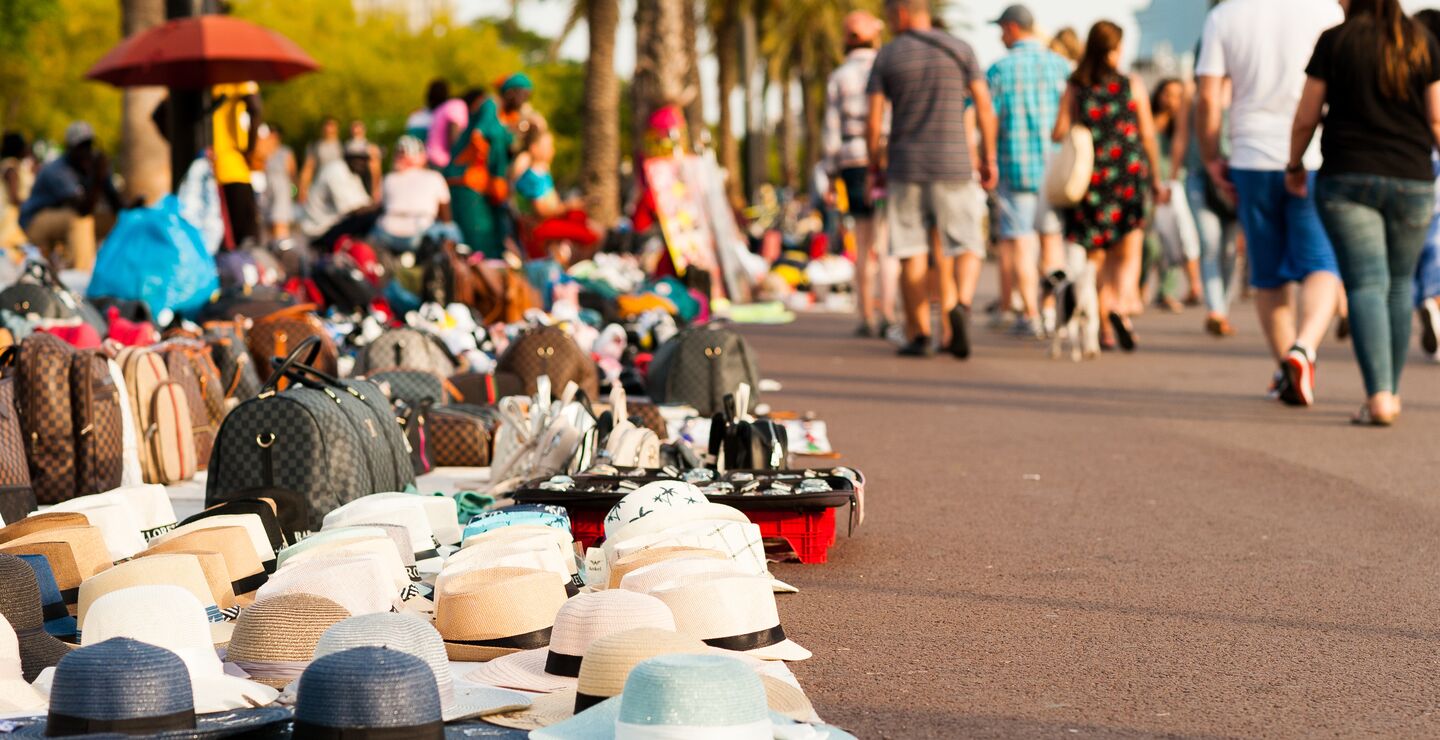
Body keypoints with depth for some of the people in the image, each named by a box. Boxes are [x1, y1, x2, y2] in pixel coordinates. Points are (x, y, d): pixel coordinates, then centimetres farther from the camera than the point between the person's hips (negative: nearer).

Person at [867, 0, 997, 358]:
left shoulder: (886, 56, 0)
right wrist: (988, 158, 8)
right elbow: (985, 108, 0)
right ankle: (960, 304, -23)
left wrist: (875, 163, 12)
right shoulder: (961, 50, 2)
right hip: (953, 166, 0)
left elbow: (873, 123, -2)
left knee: (912, 254, 6)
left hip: (904, 166, 0)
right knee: (967, 246, 5)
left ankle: (919, 335, 3)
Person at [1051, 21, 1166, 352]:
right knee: (1128, 254, 3)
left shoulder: (1074, 88, -1)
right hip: (1129, 175, -1)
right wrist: (1156, 179, 9)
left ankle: (1105, 330, 9)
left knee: (1096, 257, 11)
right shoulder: (1133, 85, 0)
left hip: (1089, 176, 1)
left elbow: (1059, 133, -7)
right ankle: (1120, 306, -24)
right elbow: (1148, 135, 1)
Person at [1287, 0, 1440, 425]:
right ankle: (1391, 392, 23)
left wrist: (1294, 165, 17)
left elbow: (1306, 116, 1)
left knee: (1366, 283, -5)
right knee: (1399, 285, 16)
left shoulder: (1335, 41, -3)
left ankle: (1378, 395, -19)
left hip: (1348, 178, -2)